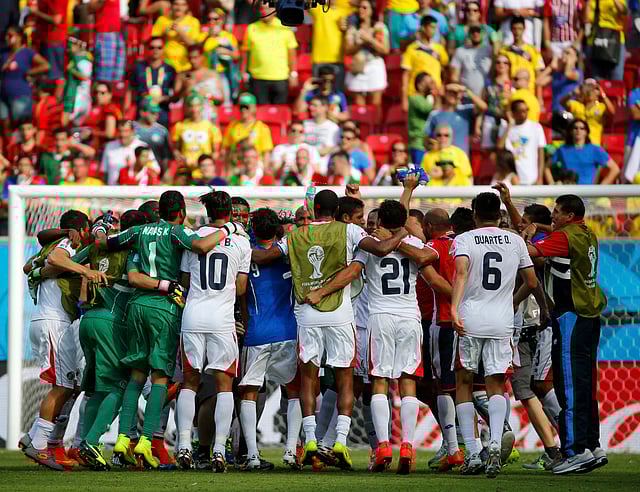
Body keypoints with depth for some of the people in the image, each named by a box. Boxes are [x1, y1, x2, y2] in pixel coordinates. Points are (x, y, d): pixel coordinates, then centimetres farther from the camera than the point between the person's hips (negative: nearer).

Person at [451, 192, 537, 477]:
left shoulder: (463, 240, 0)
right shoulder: (515, 241, 8)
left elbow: (461, 272, -19)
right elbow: (531, 283, 12)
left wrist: (454, 308, -26)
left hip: (469, 319, -2)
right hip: (501, 322, 2)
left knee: (463, 383, 10)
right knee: (496, 385, 7)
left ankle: (471, 453, 3)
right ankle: (495, 443, -19)